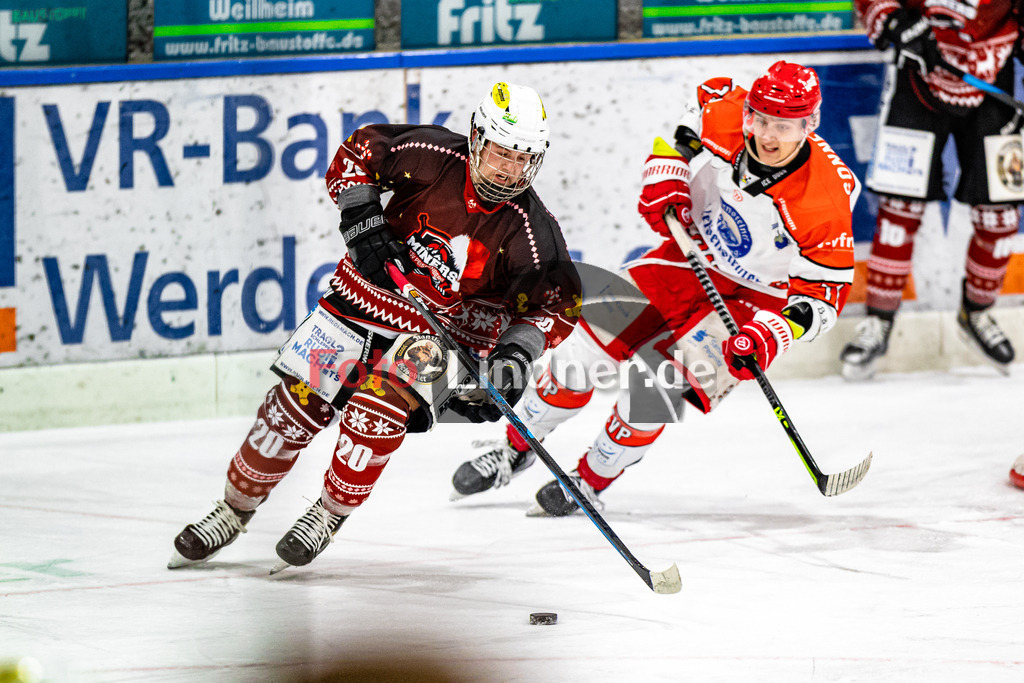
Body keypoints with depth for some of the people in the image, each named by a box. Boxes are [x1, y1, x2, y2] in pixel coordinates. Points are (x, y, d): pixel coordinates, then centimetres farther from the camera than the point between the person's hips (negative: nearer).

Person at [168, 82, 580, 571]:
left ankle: (330, 514, -3)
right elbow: (357, 151, -3)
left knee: (376, 412, -27)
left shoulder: (532, 235, -18)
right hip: (367, 295, 2)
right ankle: (234, 510, 19)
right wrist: (361, 220, -15)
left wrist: (517, 351, -25)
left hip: (437, 334, -2)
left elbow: (557, 303, -10)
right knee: (296, 406, -1)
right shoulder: (431, 155, -17)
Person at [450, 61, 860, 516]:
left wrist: (776, 331, -35)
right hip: (694, 252, 5)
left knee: (657, 378, -19)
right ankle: (515, 449, 24)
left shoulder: (824, 201, -32)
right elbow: (681, 129, 4)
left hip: (754, 295, -5)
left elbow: (827, 291, -22)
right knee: (588, 339, 2)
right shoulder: (726, 116, -21)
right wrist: (665, 179, -12)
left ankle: (591, 481, 6)